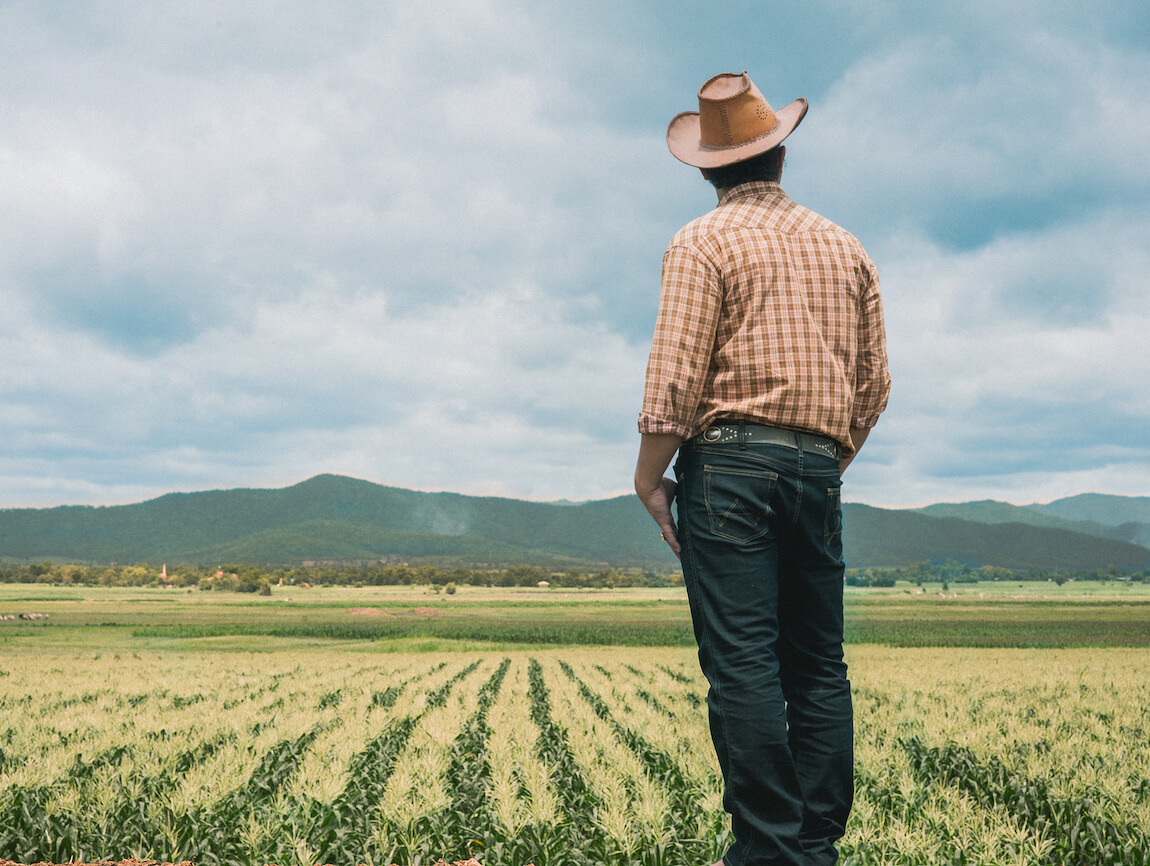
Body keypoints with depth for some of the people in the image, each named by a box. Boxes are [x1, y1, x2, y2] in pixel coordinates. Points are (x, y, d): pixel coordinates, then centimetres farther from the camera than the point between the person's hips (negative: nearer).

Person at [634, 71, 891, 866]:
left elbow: (677, 374, -10)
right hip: (818, 467, 6)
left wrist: (649, 478, -2)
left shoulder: (705, 243, -1)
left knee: (743, 662, -6)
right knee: (819, 663, 8)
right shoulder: (844, 247, 17)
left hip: (730, 457, -5)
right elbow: (875, 383, 15)